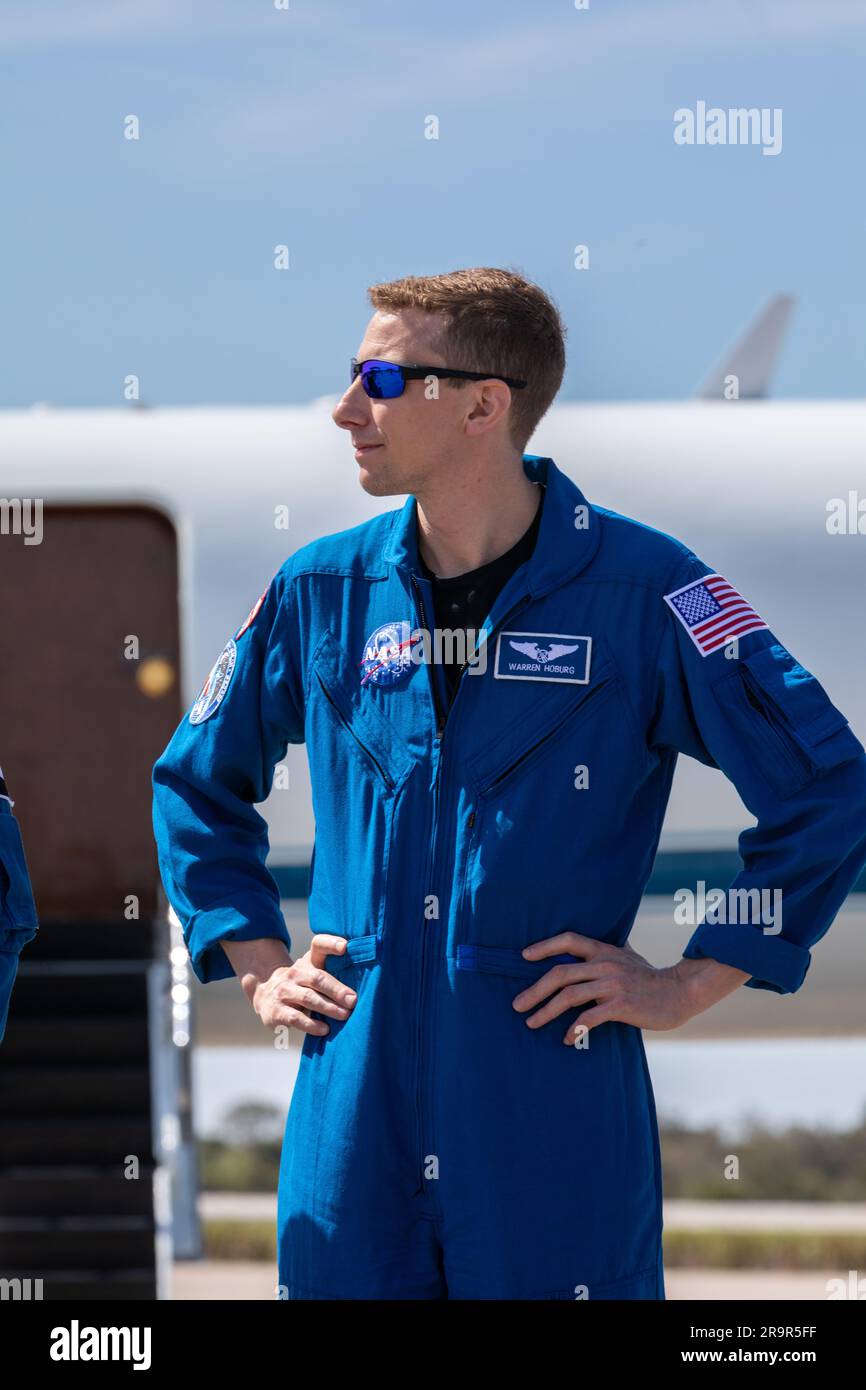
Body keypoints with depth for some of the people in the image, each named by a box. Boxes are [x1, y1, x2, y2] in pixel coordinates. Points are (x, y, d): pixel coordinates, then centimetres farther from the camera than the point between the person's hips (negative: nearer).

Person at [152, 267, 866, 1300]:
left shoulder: (641, 589, -5)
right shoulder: (322, 592, 8)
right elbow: (197, 782, 24)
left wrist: (690, 984, -4)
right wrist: (257, 965, 13)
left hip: (556, 1105, -3)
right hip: (355, 1118, 4)